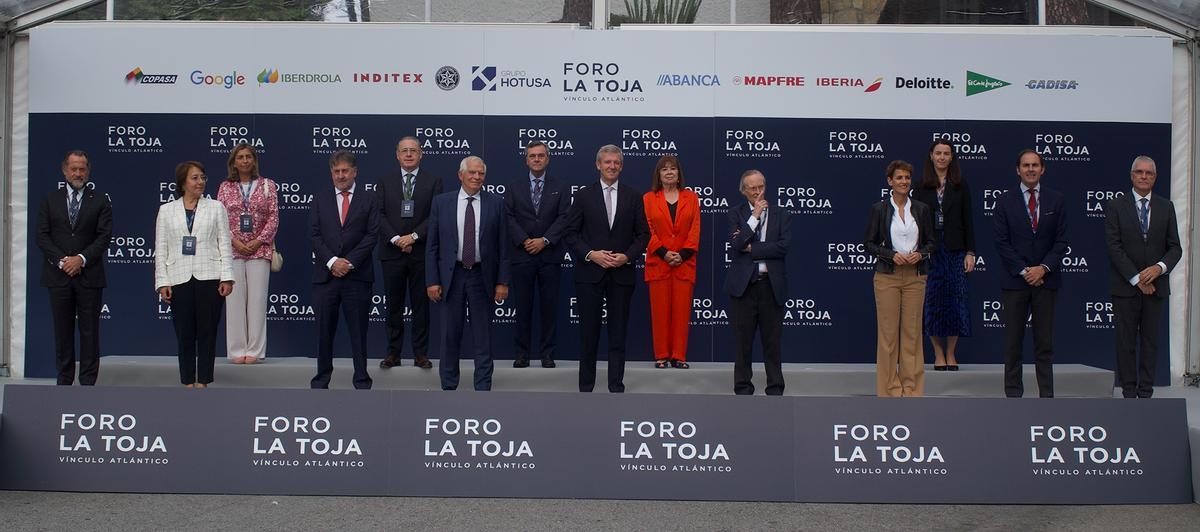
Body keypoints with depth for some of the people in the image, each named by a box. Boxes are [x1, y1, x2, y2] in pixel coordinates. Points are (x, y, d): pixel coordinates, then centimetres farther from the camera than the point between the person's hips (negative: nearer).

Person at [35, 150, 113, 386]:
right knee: (62, 330, 6)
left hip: (89, 275, -1)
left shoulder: (100, 201, 5)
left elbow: (104, 236, -2)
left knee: (89, 330, 0)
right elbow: (42, 236, 2)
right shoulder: (50, 200, 9)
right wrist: (62, 261, -11)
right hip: (58, 275, 2)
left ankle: (88, 382, 4)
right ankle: (64, 380, 13)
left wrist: (81, 259, -14)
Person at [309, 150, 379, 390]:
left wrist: (349, 262, -11)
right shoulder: (320, 198, 10)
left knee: (358, 329, 2)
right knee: (324, 329, 5)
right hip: (325, 273, 1)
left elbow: (371, 235, -1)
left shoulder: (368, 200, 7)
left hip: (357, 274, -1)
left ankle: (362, 379, 9)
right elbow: (314, 234, 3)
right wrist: (332, 261, -10)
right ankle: (322, 377, 13)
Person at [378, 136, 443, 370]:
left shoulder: (433, 181, 4)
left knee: (421, 304, 3)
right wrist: (395, 239, -13)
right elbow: (380, 214, 1)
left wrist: (414, 236, -14)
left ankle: (421, 353, 9)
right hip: (392, 252, 1)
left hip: (421, 252, -1)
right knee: (394, 304, 6)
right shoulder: (385, 182, 8)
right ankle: (393, 352, 12)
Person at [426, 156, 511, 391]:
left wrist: (503, 281, -3)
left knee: (483, 336, 5)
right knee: (450, 335, 8)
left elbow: (502, 246, 2)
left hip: (482, 276, 0)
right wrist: (432, 281, -4)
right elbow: (432, 245, 2)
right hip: (451, 276, 0)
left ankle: (483, 388, 12)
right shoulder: (441, 202, 1)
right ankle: (448, 386, 19)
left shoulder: (496, 203, 1)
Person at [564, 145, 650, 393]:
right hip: (590, 273, -1)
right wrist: (591, 254, -11)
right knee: (588, 333, 4)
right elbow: (571, 233, 2)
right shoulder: (583, 195, 3)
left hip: (622, 274, 1)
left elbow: (643, 234, 6)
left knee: (618, 335, 4)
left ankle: (616, 388, 9)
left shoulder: (634, 197, 6)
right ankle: (585, 388, 12)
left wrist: (627, 256, -9)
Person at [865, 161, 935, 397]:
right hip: (887, 276, -2)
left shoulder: (921, 209, 7)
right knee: (888, 331, -1)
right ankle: (889, 386, 7)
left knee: (912, 331, 3)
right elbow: (869, 243, 1)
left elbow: (931, 242, 10)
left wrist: (919, 254, -10)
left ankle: (911, 386, 10)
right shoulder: (879, 209, 0)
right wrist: (892, 255, -13)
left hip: (915, 276, 2)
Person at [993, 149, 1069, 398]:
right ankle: (1013, 394, 8)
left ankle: (1046, 394, 8)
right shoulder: (1005, 200, 3)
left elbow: (1061, 240, 4)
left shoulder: (1055, 199, 7)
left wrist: (1043, 268, -9)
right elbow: (1001, 242, -1)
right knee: (1013, 341, 2)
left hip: (1046, 279, 1)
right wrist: (1023, 271, -9)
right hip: (1014, 281, -1)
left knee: (1045, 341, 3)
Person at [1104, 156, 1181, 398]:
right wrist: (1136, 279, -13)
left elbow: (1175, 247, 6)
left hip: (1155, 285, 2)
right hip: (1125, 286, -2)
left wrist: (1160, 267, -14)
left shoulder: (1166, 207, 9)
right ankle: (1129, 393, 8)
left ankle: (1146, 392, 12)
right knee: (1126, 342, 2)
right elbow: (1114, 247, -7)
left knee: (1151, 341, 5)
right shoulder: (1115, 206, 1)